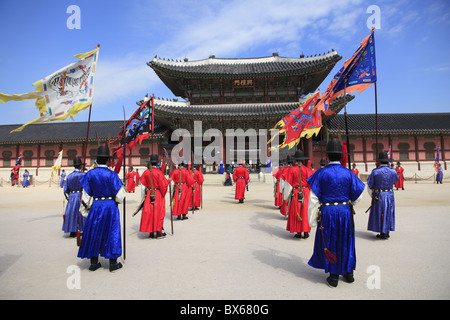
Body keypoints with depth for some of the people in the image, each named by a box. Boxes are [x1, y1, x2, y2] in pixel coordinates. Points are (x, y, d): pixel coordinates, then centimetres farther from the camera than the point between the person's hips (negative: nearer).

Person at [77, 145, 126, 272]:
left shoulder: (90, 174, -3)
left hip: (95, 206, 3)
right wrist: (117, 200, 12)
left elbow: (86, 195, 1)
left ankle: (94, 263, 25)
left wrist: (86, 209, 13)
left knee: (94, 232, 15)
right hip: (110, 206, -2)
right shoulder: (111, 174, -12)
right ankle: (113, 263, 14)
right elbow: (119, 195, -11)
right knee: (111, 233, 7)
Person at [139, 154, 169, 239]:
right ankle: (158, 232, 9)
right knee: (158, 212, 4)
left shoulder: (146, 172, 0)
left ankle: (151, 232, 15)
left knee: (149, 212, 8)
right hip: (158, 195, -3)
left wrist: (143, 198, 12)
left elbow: (143, 186, 4)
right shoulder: (159, 172, -11)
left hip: (149, 195, 4)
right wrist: (167, 181, 8)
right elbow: (163, 185, -12)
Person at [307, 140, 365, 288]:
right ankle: (348, 273, 32)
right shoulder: (348, 173, -3)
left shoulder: (321, 173, -10)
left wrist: (313, 219, -2)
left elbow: (313, 198, -10)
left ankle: (333, 277, 17)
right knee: (346, 242, 18)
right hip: (345, 211, 3)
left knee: (329, 243, 10)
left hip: (327, 213, -2)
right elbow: (357, 196, 2)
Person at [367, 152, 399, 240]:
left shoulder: (375, 171, -12)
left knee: (380, 214, 6)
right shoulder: (392, 172, -3)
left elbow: (369, 185, -6)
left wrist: (372, 195, 10)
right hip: (390, 195, 3)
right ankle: (386, 232, 22)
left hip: (378, 196, -3)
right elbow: (396, 179, 21)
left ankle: (383, 233, 9)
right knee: (388, 213, 14)